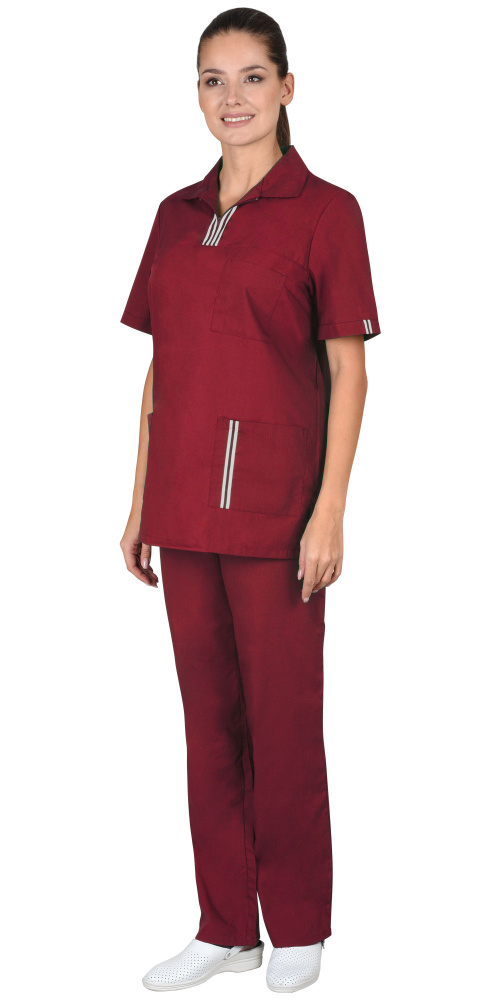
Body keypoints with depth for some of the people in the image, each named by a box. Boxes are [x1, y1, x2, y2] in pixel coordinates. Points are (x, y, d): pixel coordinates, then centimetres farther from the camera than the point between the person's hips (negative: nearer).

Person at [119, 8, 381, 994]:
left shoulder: (323, 210, -4)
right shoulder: (176, 216, 12)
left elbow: (347, 370, -6)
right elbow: (161, 367, 13)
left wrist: (330, 511, -13)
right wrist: (141, 503, 11)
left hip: (274, 502, -5)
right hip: (185, 501, 6)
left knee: (283, 718, 3)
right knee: (208, 713, 11)